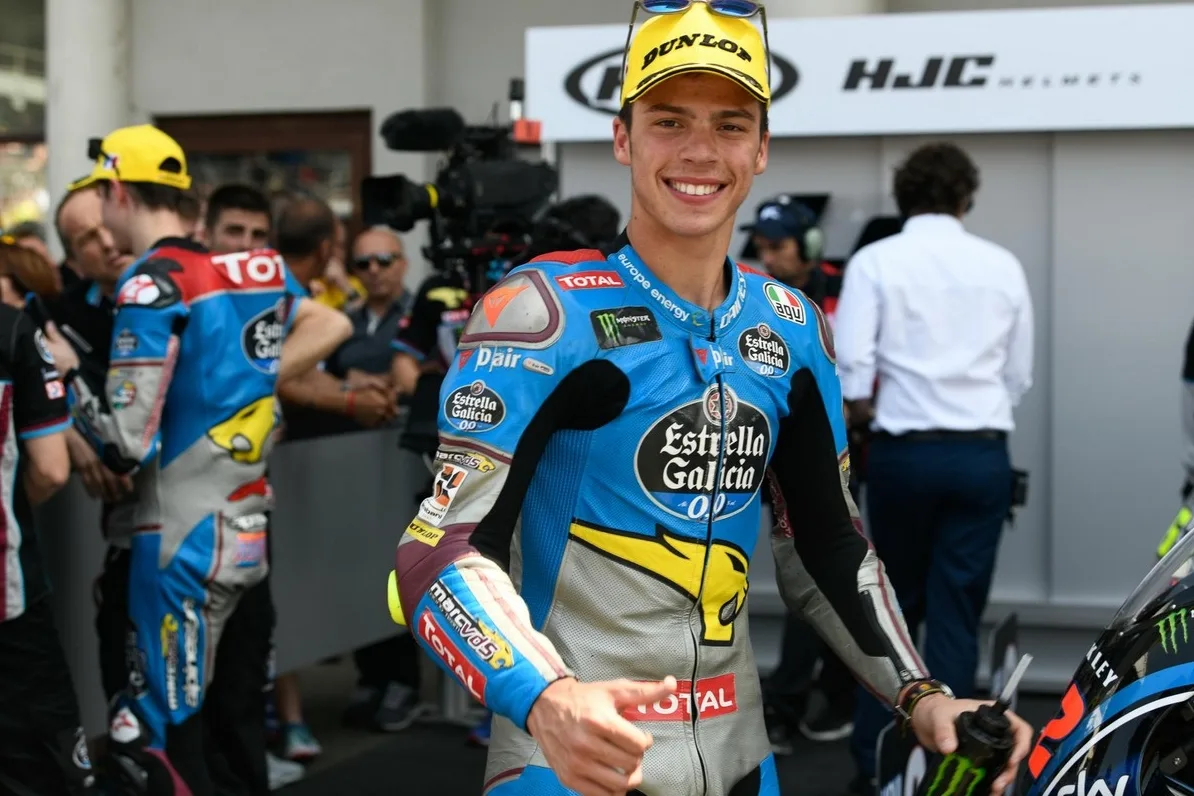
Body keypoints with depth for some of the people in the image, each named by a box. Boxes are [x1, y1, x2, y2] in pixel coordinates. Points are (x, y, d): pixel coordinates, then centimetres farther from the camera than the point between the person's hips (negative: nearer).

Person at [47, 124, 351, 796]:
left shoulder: (152, 285, -13)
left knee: (156, 741, 0)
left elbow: (127, 447, -16)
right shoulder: (262, 272, 6)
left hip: (185, 544, -7)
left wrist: (66, 372, -1)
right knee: (236, 733, 15)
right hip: (252, 534, 7)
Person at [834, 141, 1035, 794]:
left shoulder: (876, 262, -3)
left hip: (905, 452, -1)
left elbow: (851, 365, -11)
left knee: (895, 609, 14)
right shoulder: (1003, 266, 4)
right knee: (956, 615, 6)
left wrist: (867, 414, 8)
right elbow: (1019, 374, 7)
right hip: (983, 453, 1)